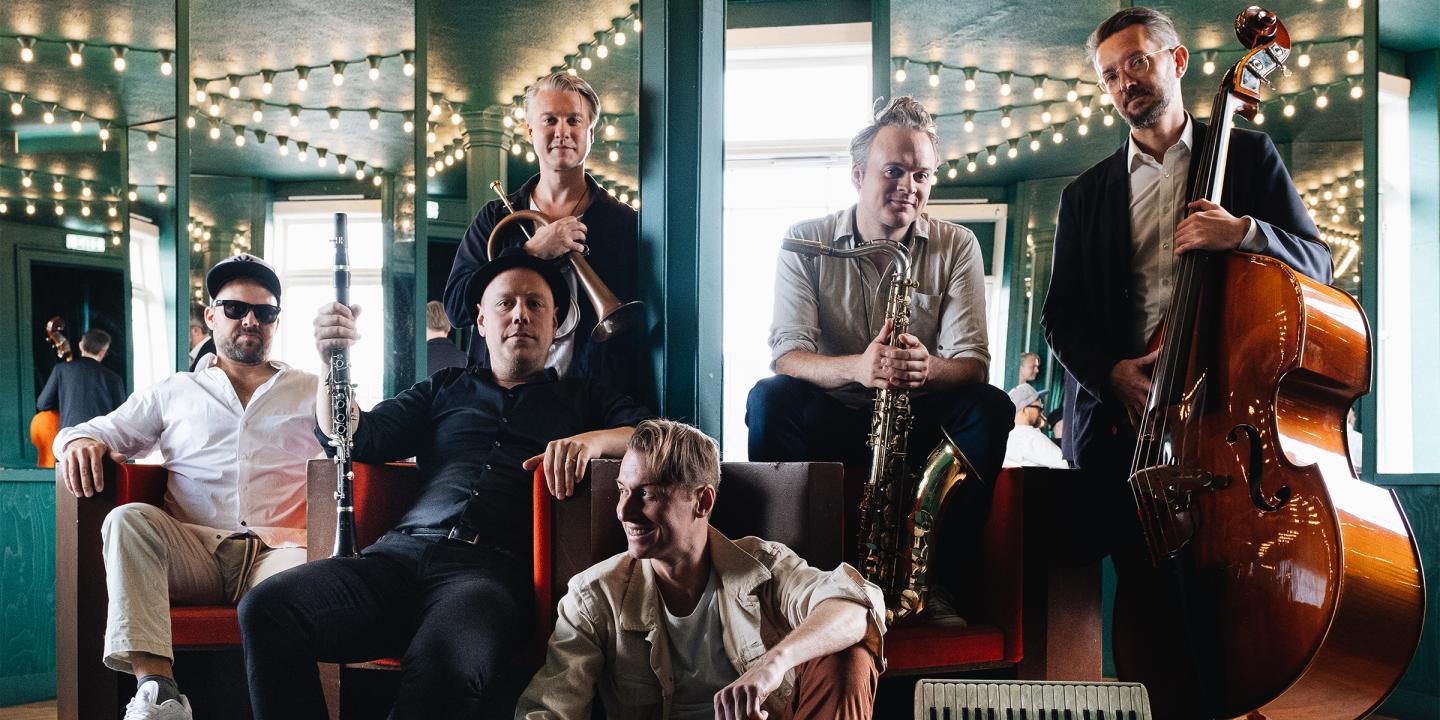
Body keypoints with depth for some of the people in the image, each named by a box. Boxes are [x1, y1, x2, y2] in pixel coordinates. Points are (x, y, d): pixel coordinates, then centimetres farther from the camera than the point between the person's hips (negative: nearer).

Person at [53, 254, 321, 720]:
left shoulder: (311, 391, 20)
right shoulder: (176, 392, 23)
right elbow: (103, 430, 21)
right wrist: (82, 441, -5)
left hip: (278, 549, -2)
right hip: (194, 552, 2)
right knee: (128, 520, -29)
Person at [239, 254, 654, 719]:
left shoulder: (581, 398, 24)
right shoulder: (444, 390, 30)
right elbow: (355, 438, 19)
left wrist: (593, 440, -10)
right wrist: (332, 359, 3)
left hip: (495, 568, -3)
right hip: (402, 553, 4)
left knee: (442, 664, -39)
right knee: (265, 609, -25)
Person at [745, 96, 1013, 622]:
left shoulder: (957, 247, -1)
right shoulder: (807, 243, -4)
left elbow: (973, 363, -9)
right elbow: (786, 355, -15)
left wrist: (928, 368, -34)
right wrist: (855, 367, -36)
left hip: (919, 421, 1)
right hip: (827, 420, -1)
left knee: (991, 408, -26)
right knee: (768, 399, -30)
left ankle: (935, 575, -19)